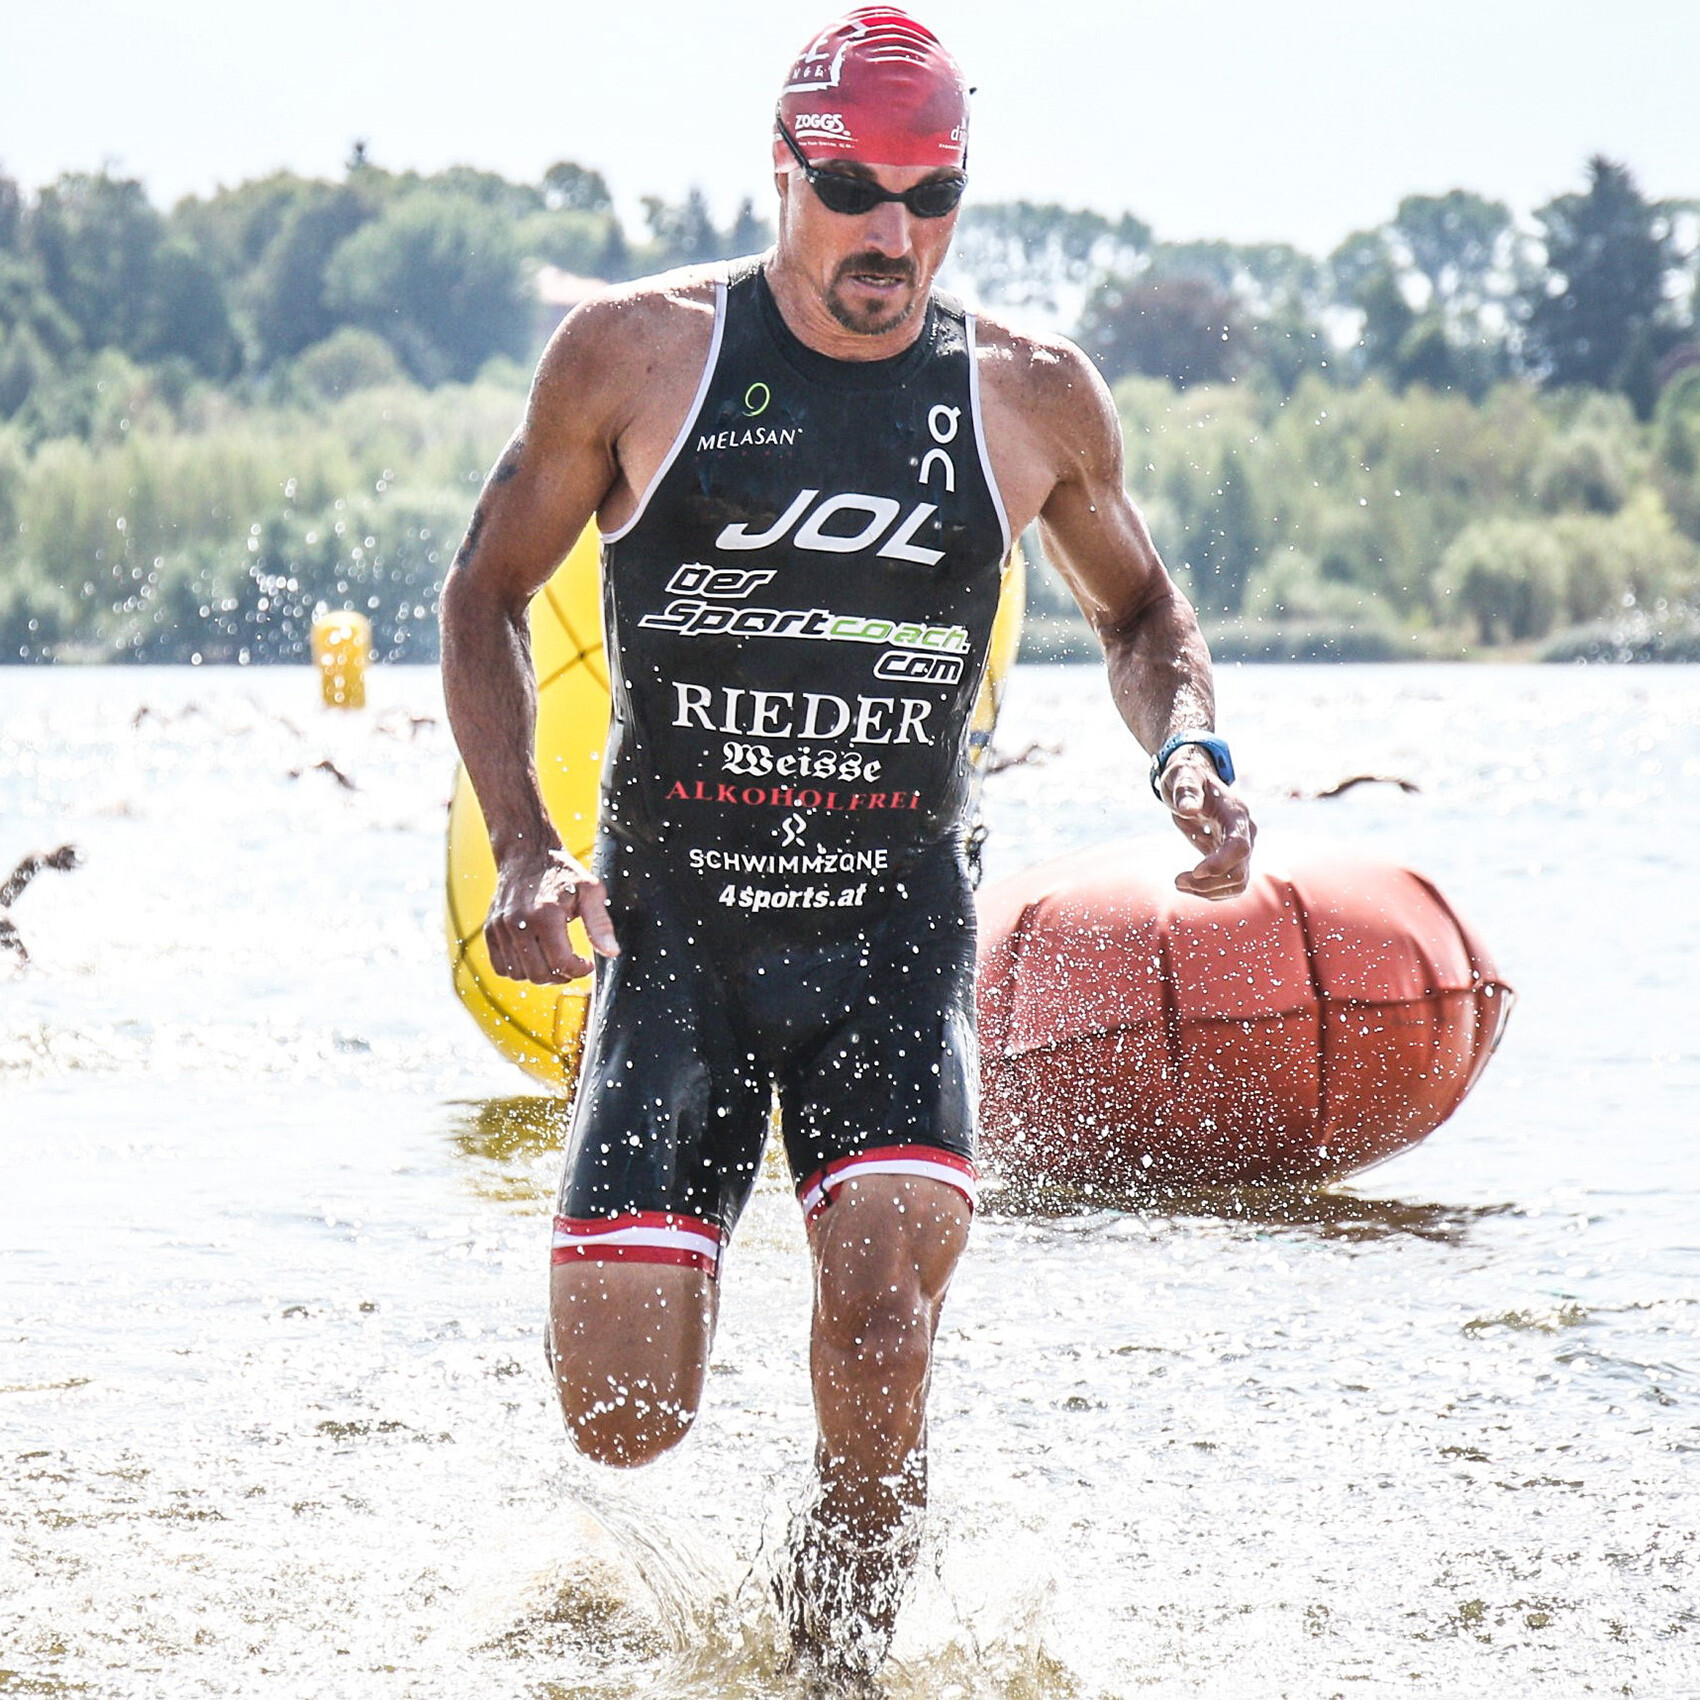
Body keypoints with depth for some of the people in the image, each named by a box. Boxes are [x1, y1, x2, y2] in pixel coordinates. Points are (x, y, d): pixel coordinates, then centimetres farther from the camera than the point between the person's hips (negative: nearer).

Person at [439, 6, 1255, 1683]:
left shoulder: (1031, 395, 3)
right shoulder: (638, 349, -3)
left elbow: (1139, 611, 20)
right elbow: (487, 593, 6)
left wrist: (1190, 753, -2)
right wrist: (523, 848, -7)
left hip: (895, 932, 1)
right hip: (671, 928, 0)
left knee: (879, 1324, -23)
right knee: (624, 1423, -6)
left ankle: (840, 1646, 5)